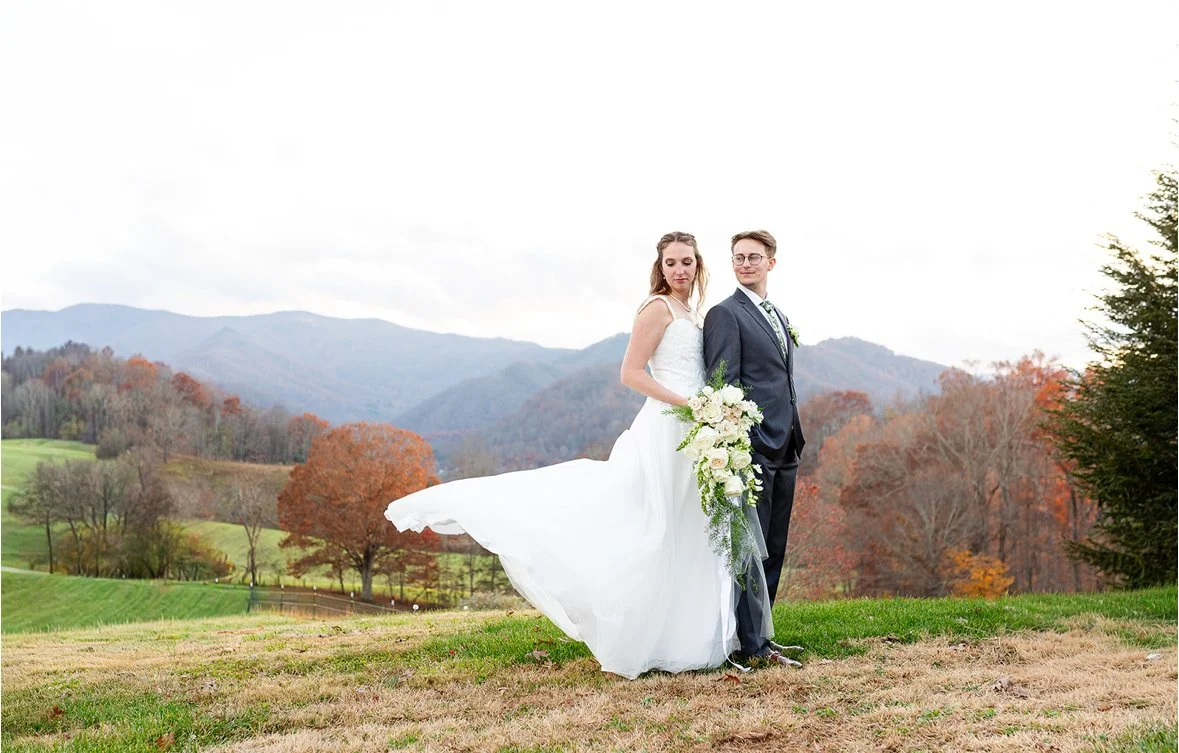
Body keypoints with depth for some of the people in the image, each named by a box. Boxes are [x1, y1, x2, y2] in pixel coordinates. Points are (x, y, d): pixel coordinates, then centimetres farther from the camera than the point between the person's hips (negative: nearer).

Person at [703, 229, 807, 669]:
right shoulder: (725, 314, -6)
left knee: (773, 550, 12)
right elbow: (723, 386, -13)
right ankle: (752, 644, -1)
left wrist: (794, 439, 19)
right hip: (752, 448, -9)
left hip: (784, 450, 9)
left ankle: (758, 632, 21)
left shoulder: (780, 318, 21)